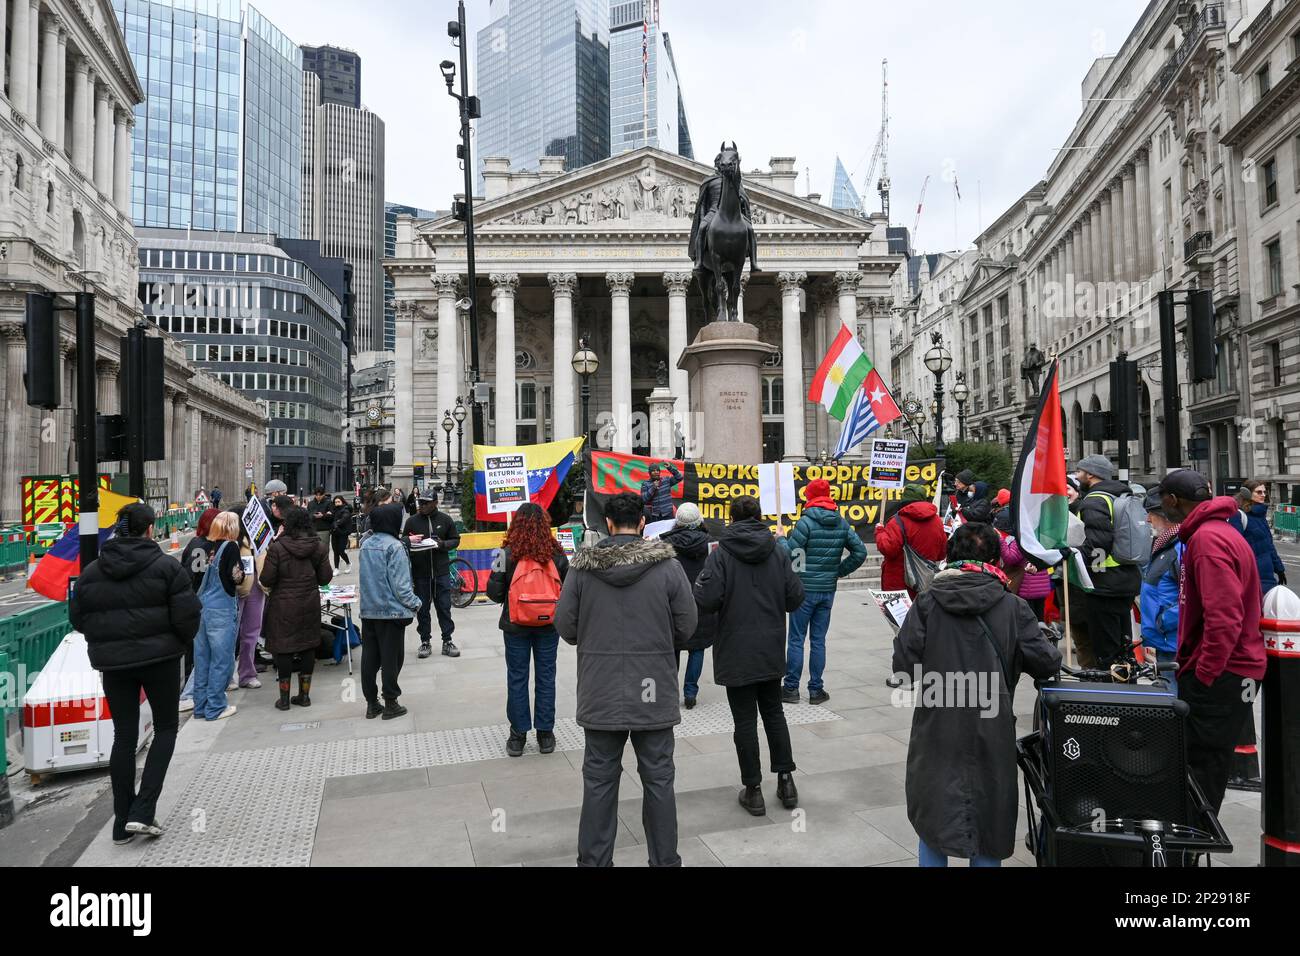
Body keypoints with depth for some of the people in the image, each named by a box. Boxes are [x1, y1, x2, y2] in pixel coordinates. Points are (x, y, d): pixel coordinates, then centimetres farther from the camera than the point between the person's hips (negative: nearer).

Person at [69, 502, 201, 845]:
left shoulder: (91, 571, 3)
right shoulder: (166, 566, -10)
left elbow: (78, 618, 8)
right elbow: (187, 614, -13)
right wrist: (182, 641, 7)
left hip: (113, 662, 4)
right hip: (159, 656, -4)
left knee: (124, 737, 12)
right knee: (166, 728, 12)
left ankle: (123, 823, 17)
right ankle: (142, 811, 2)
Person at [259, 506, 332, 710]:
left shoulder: (277, 548, -12)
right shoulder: (318, 547, -1)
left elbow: (266, 580, -12)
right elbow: (325, 578, 0)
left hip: (283, 605, -3)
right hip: (310, 604, 3)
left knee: (283, 648, 6)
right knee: (308, 647, 11)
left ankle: (284, 697, 12)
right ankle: (304, 694, 18)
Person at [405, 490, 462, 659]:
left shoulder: (445, 520, 3)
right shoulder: (412, 521, 4)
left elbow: (456, 540, 7)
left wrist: (443, 544, -12)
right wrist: (409, 540, -14)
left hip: (442, 571, 0)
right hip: (420, 573, 0)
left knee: (444, 607, 4)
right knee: (422, 608, 7)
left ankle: (447, 641, 13)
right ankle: (425, 642, 18)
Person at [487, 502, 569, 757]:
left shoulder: (507, 553, -14)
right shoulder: (556, 553, -8)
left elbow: (494, 592, -10)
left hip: (515, 625, -1)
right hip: (548, 625, 1)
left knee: (517, 678, 11)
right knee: (546, 676, 12)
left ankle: (518, 736, 18)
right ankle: (545, 735, 20)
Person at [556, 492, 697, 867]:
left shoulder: (582, 566, -7)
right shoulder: (668, 565, -9)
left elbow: (565, 625, -2)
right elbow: (687, 626, -3)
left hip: (600, 691, 1)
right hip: (654, 689, -1)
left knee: (599, 781, 13)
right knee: (658, 780, 13)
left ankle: (594, 861, 25)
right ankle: (664, 860, 24)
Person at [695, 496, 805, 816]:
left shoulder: (721, 554, -13)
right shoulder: (779, 552, -2)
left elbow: (706, 600, -20)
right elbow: (796, 598, -3)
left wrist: (701, 582, 0)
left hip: (736, 652, -3)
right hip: (772, 651, 3)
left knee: (745, 720, 6)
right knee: (774, 712, 20)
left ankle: (753, 789, 14)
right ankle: (786, 780, 22)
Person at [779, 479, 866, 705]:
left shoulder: (806, 521, -13)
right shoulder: (842, 523, 4)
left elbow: (789, 553, -17)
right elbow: (860, 551, 4)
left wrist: (781, 538, 2)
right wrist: (840, 571, 12)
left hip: (805, 589, -5)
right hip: (828, 590, 5)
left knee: (796, 639, 4)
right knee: (818, 640, 11)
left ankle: (791, 688, 9)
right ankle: (816, 690, 15)